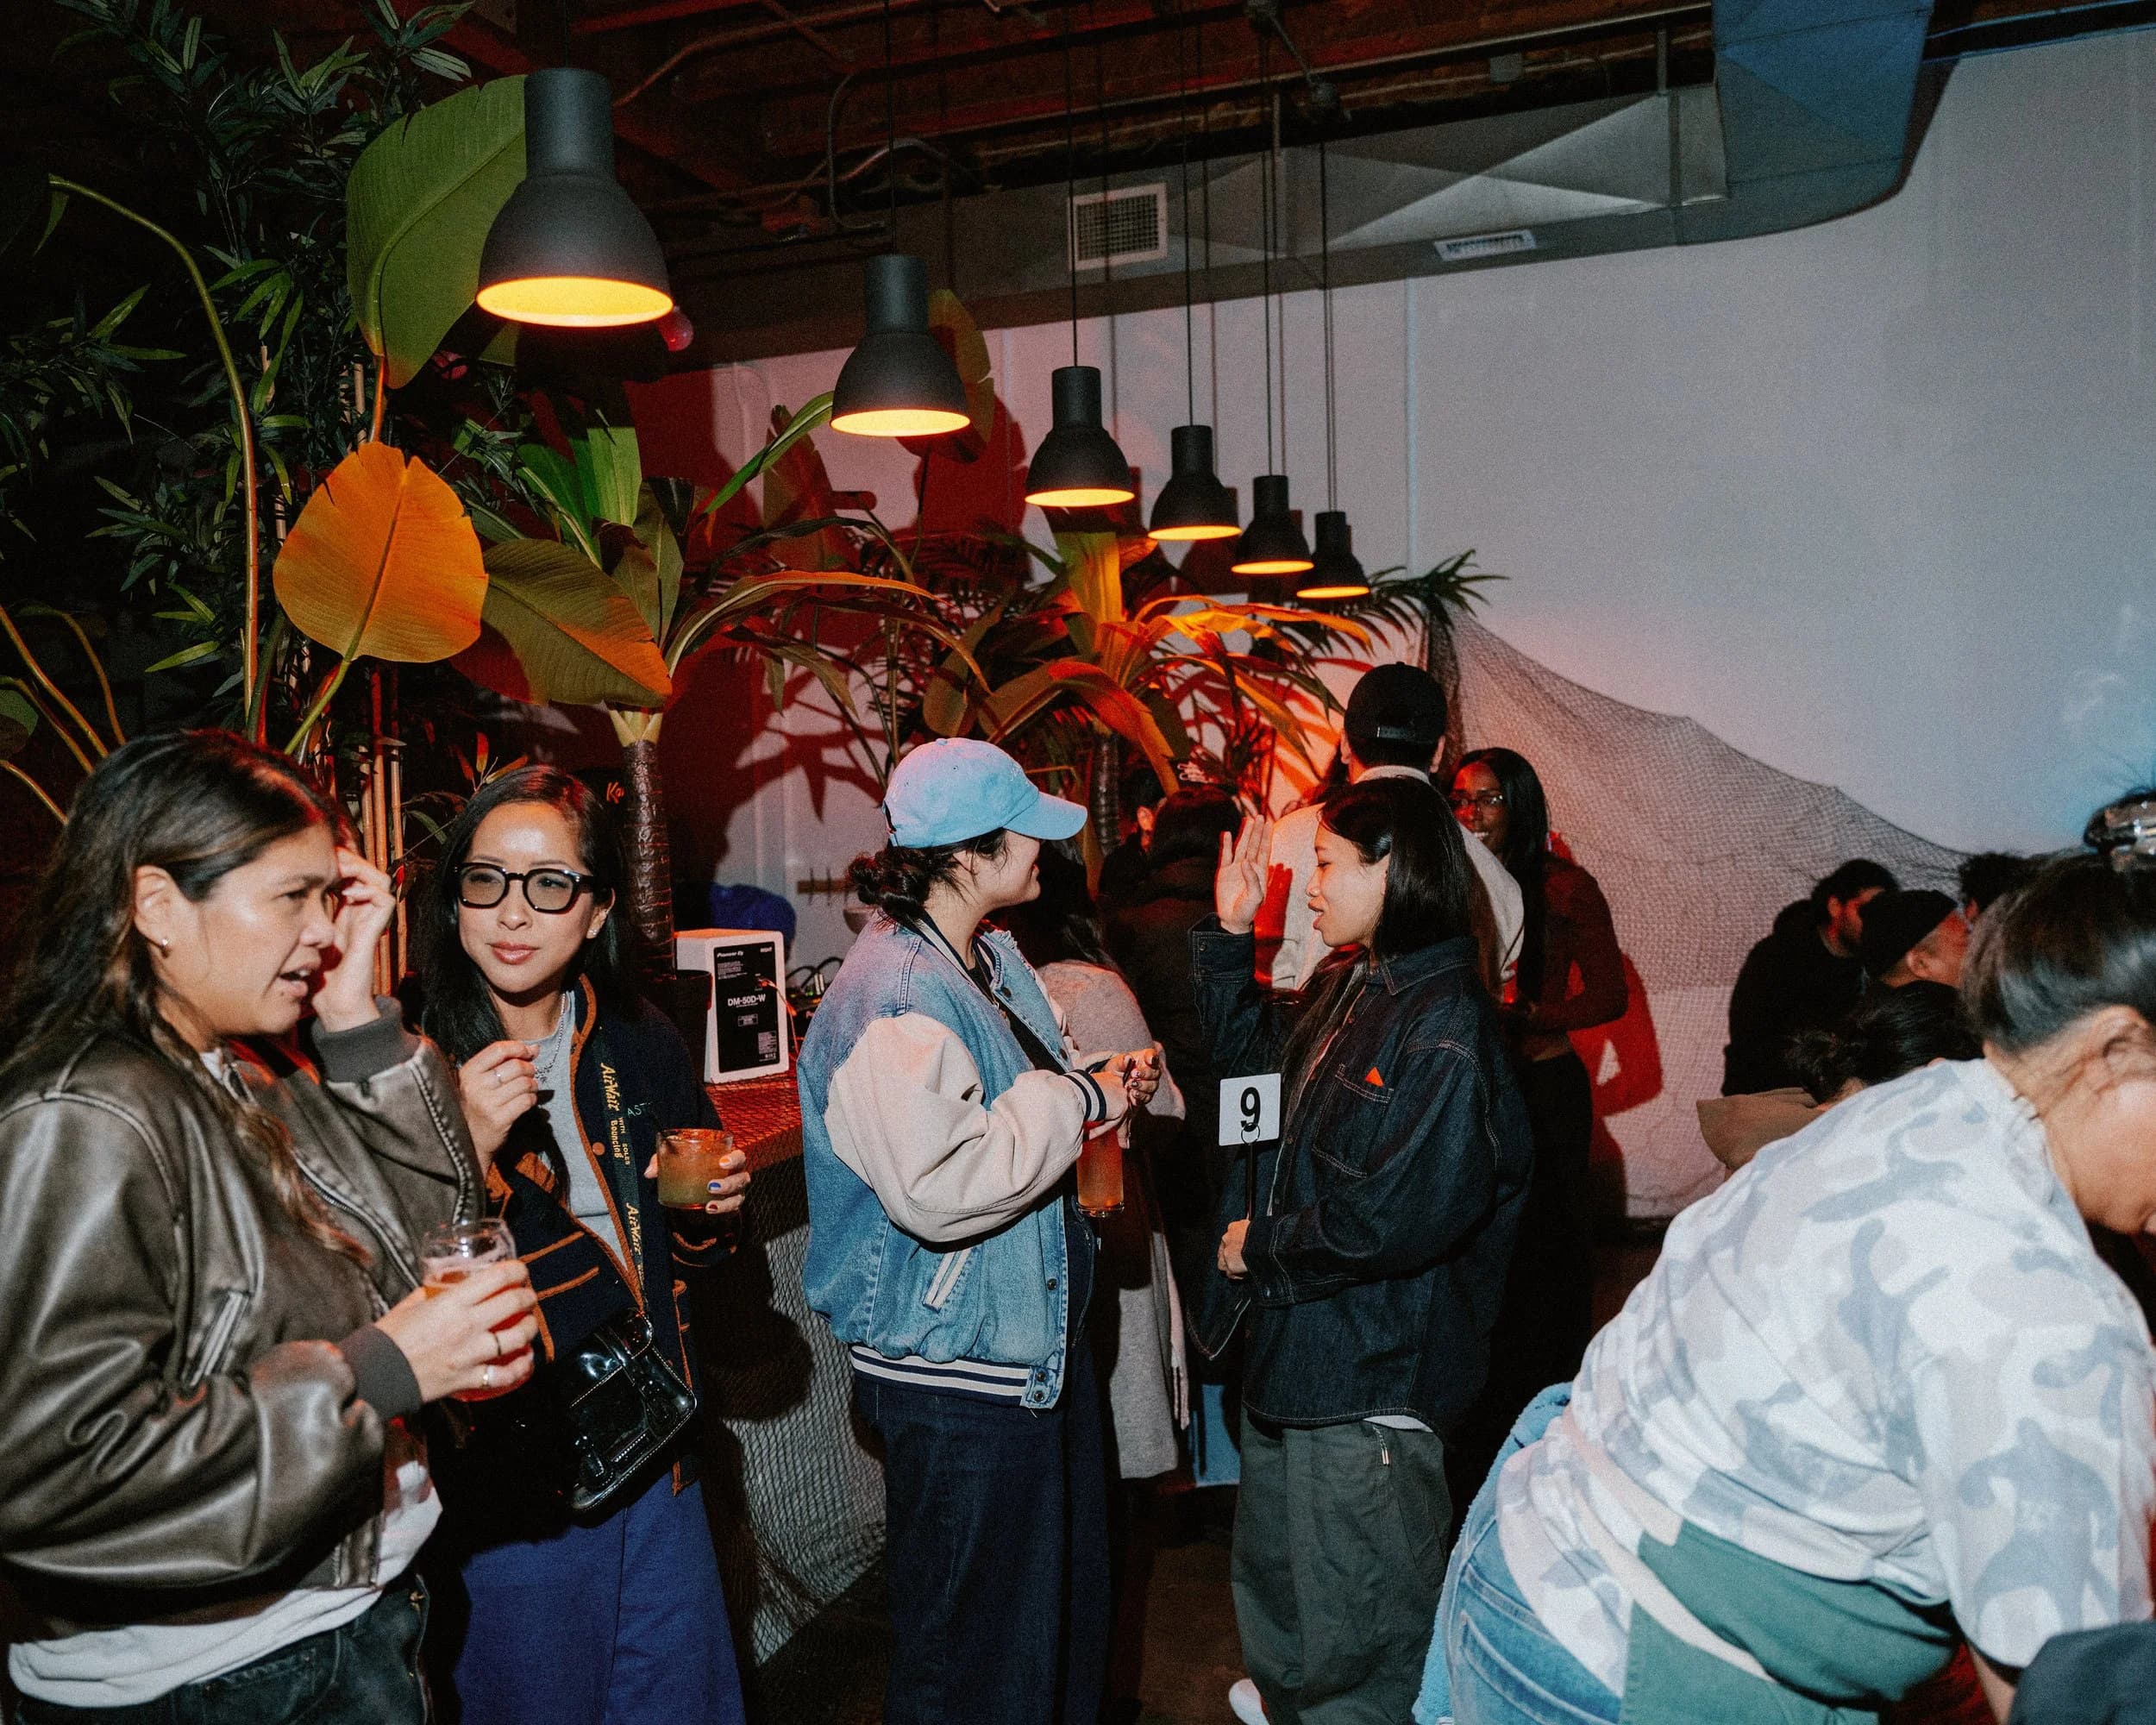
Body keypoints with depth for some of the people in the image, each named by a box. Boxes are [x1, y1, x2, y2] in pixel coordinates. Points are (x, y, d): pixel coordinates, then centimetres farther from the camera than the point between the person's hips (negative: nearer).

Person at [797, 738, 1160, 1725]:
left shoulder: (997, 962, 9)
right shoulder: (890, 997, -24)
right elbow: (937, 1189, -35)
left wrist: (1103, 1086, 3)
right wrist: (1079, 1099, -25)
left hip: (1041, 1345, 10)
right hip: (955, 1379, -10)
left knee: (1069, 1613, 25)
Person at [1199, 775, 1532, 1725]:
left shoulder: (1444, 1026, -24)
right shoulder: (1348, 988, 4)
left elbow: (1396, 1218, -30)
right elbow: (1251, 1047, 22)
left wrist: (1261, 1247, -16)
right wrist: (1231, 929, 10)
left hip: (1372, 1378, -10)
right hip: (1295, 1344, 10)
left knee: (1354, 1620, 7)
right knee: (1272, 1565, 29)